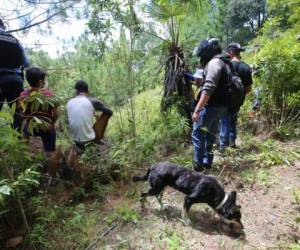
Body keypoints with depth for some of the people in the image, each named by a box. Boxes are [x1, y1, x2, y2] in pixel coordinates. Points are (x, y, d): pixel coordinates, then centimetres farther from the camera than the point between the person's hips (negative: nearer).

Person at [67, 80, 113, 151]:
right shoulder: (92, 101, -11)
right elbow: (110, 112, 0)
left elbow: (70, 121, 14)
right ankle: (97, 141, 23)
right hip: (90, 139, -6)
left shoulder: (69, 103, 2)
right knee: (106, 114, 13)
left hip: (76, 141, 6)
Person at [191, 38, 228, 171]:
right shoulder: (221, 62, 20)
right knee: (210, 134, 17)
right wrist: (202, 80, 20)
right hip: (219, 105, 10)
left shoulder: (213, 62, -13)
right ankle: (207, 162, 27)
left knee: (197, 134, -4)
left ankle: (198, 165, 4)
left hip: (211, 106, -10)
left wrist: (197, 109, -27)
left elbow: (208, 89, -25)